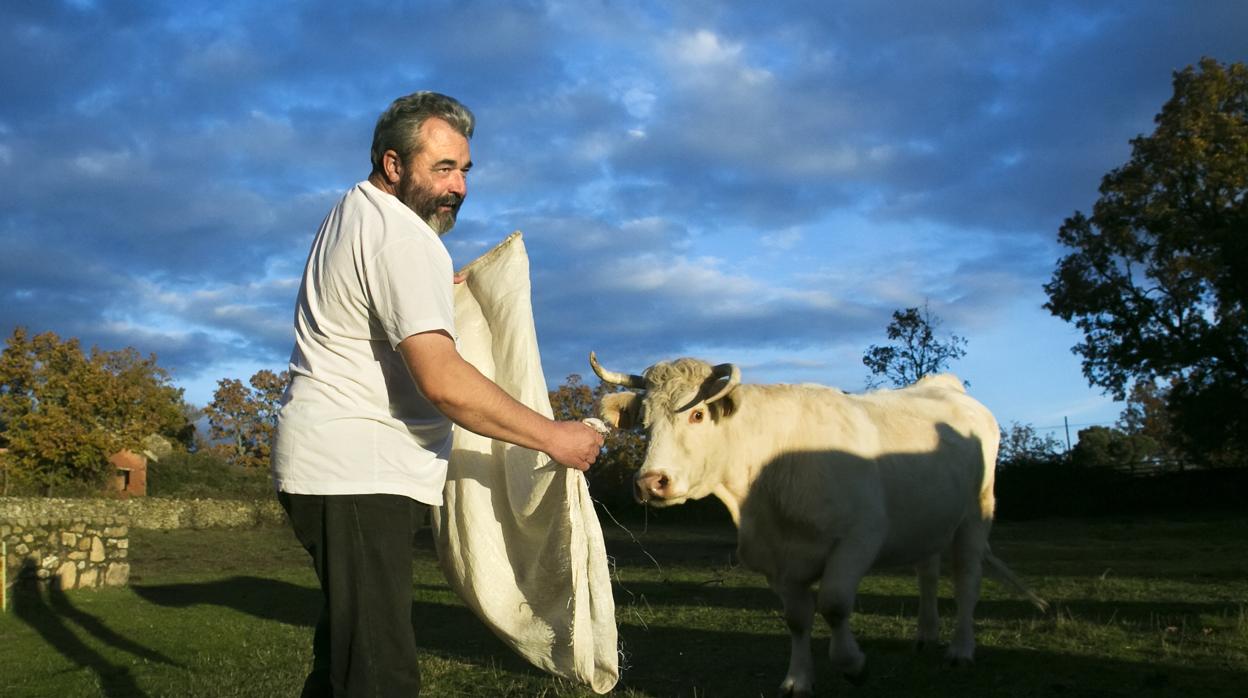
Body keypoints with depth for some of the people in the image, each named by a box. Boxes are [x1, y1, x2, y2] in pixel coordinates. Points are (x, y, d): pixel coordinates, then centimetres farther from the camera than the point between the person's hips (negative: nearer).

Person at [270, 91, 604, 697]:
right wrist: (553, 438, -18)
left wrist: (441, 284, 23)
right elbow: (442, 381, -25)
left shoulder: (354, 211, 17)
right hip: (358, 472, -11)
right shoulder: (403, 239, -15)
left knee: (347, 646, 17)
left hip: (336, 465, 11)